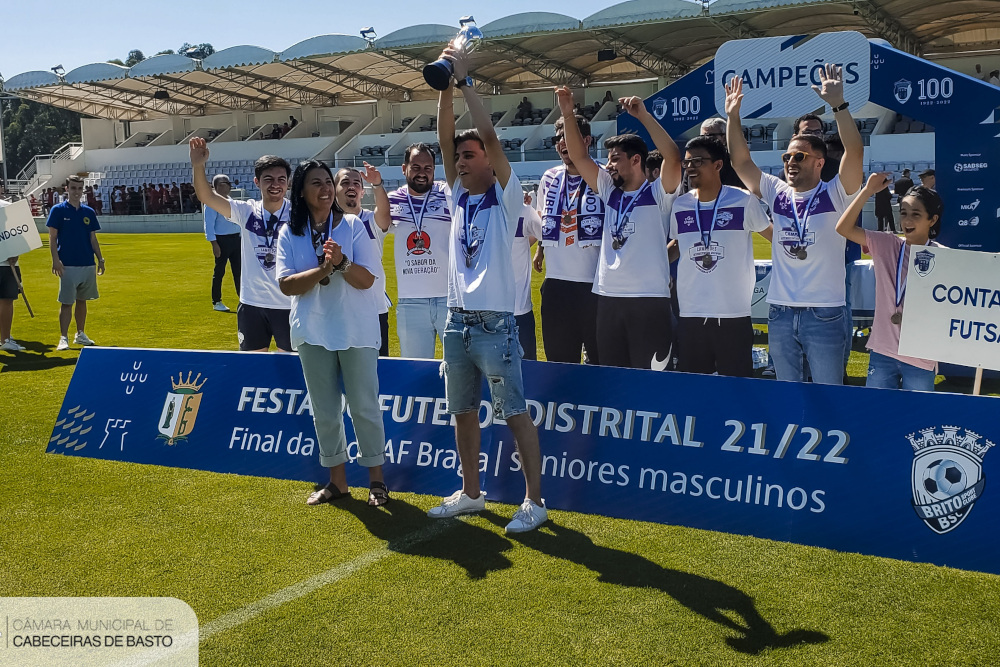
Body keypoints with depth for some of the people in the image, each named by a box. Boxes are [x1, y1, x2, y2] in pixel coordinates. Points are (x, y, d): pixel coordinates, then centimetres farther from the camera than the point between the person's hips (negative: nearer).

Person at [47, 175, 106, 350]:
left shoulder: (89, 212, 10)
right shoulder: (58, 210, -2)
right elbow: (52, 237, -4)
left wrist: (100, 259, 7)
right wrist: (55, 260, -14)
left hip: (88, 264, 4)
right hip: (68, 265, -4)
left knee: (82, 300, 13)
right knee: (66, 302, -4)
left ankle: (80, 335, 23)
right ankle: (64, 338, 0)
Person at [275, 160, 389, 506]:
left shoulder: (353, 225, -4)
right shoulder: (289, 232, 1)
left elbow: (366, 280, -10)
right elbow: (286, 285, -8)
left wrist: (341, 262, -28)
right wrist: (324, 268, -20)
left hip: (357, 331, -2)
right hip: (312, 333, 3)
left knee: (364, 406, 4)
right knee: (324, 411, 11)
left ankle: (376, 479, 18)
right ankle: (337, 481, 25)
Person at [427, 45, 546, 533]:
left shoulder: (505, 197, -4)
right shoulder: (458, 196, 12)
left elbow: (490, 136, -15)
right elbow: (444, 138, 4)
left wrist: (465, 80, -10)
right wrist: (445, 86, -2)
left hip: (495, 323, -7)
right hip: (457, 319, 7)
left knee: (515, 412, -2)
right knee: (462, 411, 14)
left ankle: (534, 500, 6)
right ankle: (471, 493, 27)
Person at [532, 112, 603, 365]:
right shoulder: (549, 178, 10)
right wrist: (540, 247, 22)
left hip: (595, 283, -4)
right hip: (556, 282, 5)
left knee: (600, 357, 4)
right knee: (558, 358, 11)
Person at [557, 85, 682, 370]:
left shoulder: (658, 194, -2)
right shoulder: (610, 192, 14)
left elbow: (672, 157, -19)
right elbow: (580, 157, 10)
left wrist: (643, 115, -22)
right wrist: (568, 115, 0)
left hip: (650, 300, -6)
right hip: (608, 298, 6)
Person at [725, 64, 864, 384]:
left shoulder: (835, 194, -3)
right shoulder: (776, 193, 9)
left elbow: (855, 152, -17)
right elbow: (741, 161, 7)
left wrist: (838, 105, -24)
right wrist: (733, 116, -1)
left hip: (825, 314, -4)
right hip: (780, 313, 4)